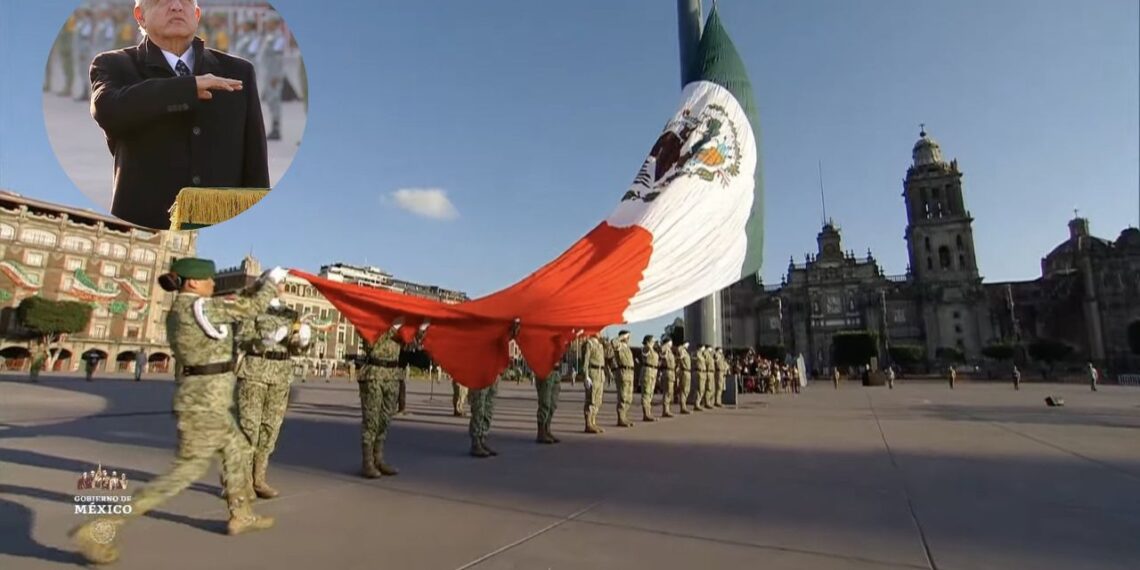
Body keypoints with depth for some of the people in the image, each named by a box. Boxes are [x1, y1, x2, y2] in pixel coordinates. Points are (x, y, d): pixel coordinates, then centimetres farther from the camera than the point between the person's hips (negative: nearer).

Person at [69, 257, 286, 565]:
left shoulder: (180, 309, 10)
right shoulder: (199, 306, -18)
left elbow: (234, 306, 19)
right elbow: (250, 308, -12)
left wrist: (259, 284, 13)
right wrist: (273, 282, 2)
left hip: (201, 396, 10)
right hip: (205, 399, -10)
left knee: (237, 449, 20)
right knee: (188, 470, -3)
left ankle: (241, 516, 32)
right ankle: (100, 528, 1)